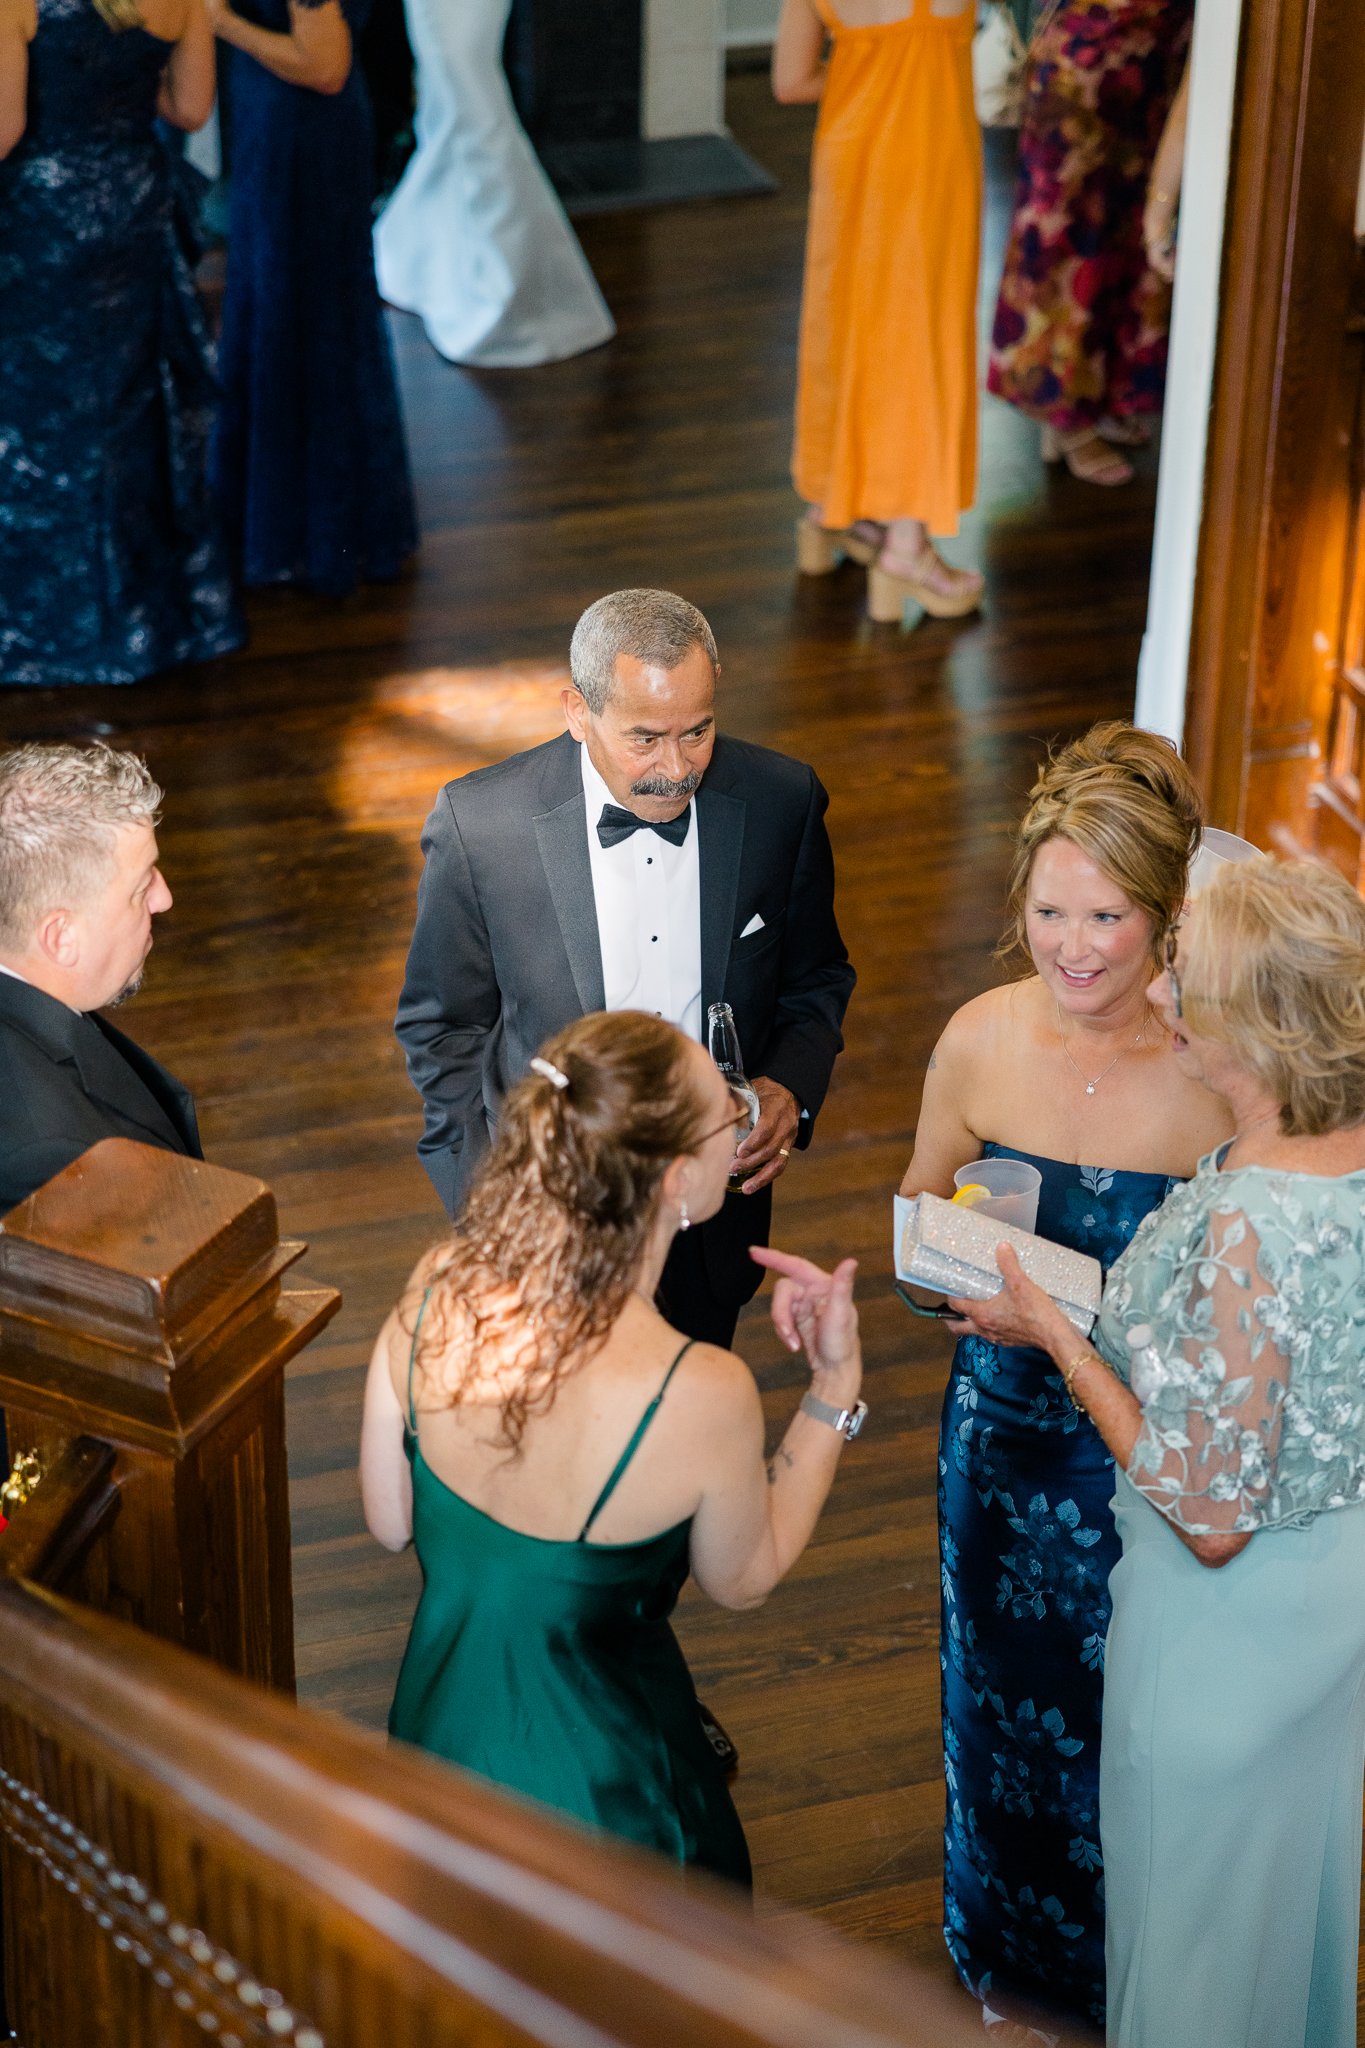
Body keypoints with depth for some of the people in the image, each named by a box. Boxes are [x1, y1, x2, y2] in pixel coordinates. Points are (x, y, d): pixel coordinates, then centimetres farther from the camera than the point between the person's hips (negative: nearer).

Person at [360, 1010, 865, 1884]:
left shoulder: (437, 1287, -20)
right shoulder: (704, 1395, -32)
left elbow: (390, 1522, -3)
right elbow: (745, 1579, -9)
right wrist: (837, 1383, -5)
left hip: (434, 1734, 5)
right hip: (598, 1794, -4)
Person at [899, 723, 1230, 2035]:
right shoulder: (981, 1039, -10)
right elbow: (919, 1208, 6)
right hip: (1003, 1424, 3)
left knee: (1124, 1715, 13)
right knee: (1002, 1687, 23)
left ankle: (1116, 1975, 41)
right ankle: (1010, 1951, 50)